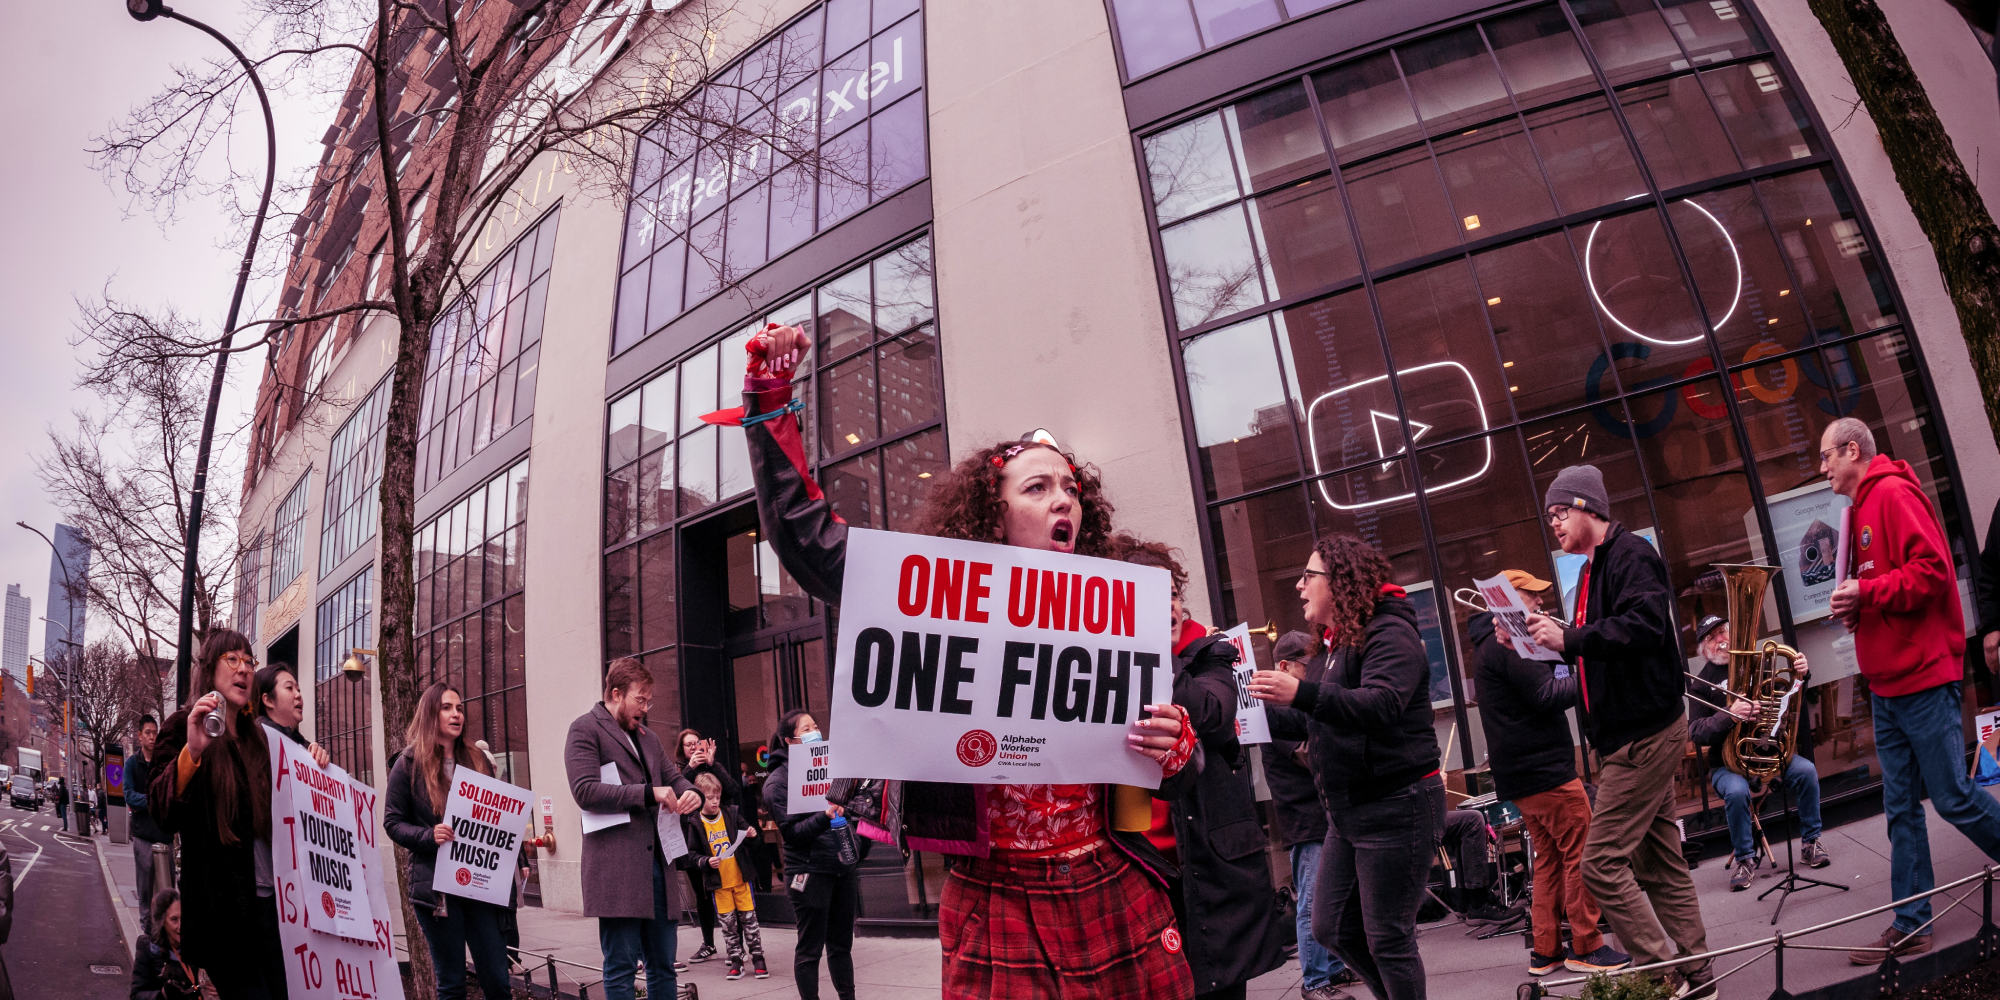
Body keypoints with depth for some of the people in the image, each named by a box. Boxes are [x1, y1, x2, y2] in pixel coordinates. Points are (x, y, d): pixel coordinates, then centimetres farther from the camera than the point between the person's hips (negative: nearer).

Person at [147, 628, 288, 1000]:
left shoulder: (257, 736, 16)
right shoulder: (183, 729, -1)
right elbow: (164, 816, -13)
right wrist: (191, 751, -29)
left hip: (269, 899, 5)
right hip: (221, 907, -5)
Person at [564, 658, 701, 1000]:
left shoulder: (647, 737, 22)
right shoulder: (585, 729, -2)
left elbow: (673, 776, 26)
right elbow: (585, 790, -13)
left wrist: (690, 792, 2)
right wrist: (648, 793, -17)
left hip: (656, 861, 7)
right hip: (617, 866, -7)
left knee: (663, 965, 12)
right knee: (621, 966, -3)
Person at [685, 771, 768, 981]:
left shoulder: (732, 814, 0)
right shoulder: (695, 824, -4)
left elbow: (746, 839, 9)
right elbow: (690, 856, -2)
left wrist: (751, 835, -14)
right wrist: (706, 861, -20)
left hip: (740, 878, 1)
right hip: (718, 883, -1)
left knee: (749, 918, 4)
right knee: (728, 923, 6)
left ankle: (758, 959, 13)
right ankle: (736, 961, 18)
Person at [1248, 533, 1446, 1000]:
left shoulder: (1389, 634, -13)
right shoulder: (1336, 644, 15)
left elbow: (1381, 706, -30)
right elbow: (1311, 724, 18)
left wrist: (1302, 693, -41)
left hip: (1397, 807, -9)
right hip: (1348, 810, 9)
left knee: (1387, 940, -1)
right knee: (1332, 929, 14)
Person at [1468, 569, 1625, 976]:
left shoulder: (1489, 644, 17)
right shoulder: (1509, 642, -15)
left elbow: (1545, 680, 18)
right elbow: (1548, 696, -19)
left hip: (1521, 773, 10)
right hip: (1543, 768, -10)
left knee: (1550, 857, 14)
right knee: (1583, 853, -2)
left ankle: (1546, 950, 17)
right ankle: (1586, 947, 5)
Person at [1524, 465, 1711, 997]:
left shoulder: (1630, 554, -12)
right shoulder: (1593, 569, 18)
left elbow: (1645, 626, -27)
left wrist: (1570, 639, -26)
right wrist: (1552, 635, 6)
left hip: (1644, 734, -10)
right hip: (1632, 733, 10)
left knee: (1602, 860, -10)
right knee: (1660, 862, 13)